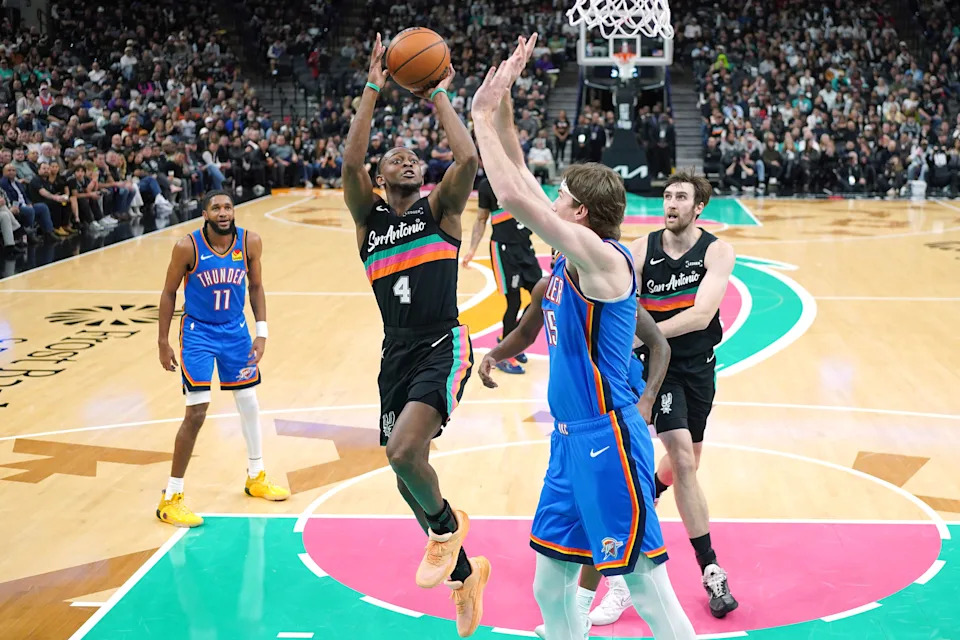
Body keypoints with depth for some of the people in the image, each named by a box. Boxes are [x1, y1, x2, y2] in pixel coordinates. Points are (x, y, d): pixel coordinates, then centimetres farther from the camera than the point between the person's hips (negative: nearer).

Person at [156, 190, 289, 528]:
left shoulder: (250, 242, -11)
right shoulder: (188, 247, -19)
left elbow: (255, 286, 3)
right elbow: (169, 292, -8)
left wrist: (261, 332, -3)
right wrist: (163, 342, -7)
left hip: (235, 331, 4)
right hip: (198, 332, -4)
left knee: (249, 404, 15)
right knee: (196, 413, -11)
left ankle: (256, 478, 37)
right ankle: (170, 499, -1)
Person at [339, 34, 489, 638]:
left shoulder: (440, 208, 3)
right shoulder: (369, 217, 9)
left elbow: (469, 159, -16)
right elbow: (350, 161, -8)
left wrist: (440, 97, -7)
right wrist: (373, 91, -10)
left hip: (443, 347, -5)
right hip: (397, 353, 5)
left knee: (403, 452, -27)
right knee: (406, 468, 10)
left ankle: (446, 525, 6)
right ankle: (465, 573, 31)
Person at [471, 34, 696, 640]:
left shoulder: (603, 258, -16)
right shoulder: (572, 254, 9)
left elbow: (514, 196, -24)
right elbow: (520, 180, 16)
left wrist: (485, 114, -14)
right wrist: (499, 108, 9)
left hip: (606, 440, -9)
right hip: (571, 438, 10)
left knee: (649, 588, -3)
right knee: (551, 587, 14)